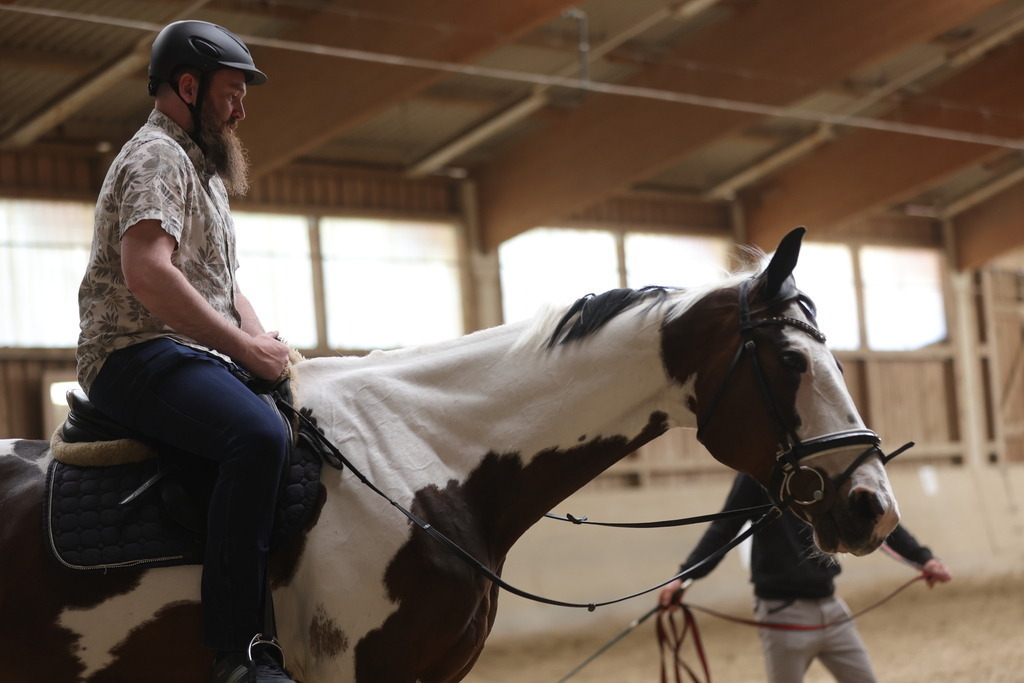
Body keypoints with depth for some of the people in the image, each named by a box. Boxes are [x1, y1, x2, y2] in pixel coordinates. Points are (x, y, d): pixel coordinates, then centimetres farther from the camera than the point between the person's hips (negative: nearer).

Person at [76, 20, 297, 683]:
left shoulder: (203, 168, 27)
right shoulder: (157, 157, -6)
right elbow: (147, 273, -22)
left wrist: (261, 336, 9)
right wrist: (244, 345, -18)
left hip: (199, 357, 11)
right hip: (140, 356, -11)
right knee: (259, 434, -35)